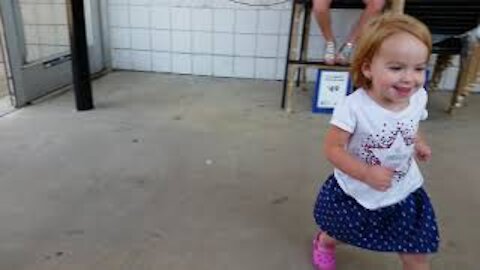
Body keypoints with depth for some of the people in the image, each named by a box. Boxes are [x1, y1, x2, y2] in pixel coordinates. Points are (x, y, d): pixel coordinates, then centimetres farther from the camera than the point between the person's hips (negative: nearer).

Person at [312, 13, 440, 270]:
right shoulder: (353, 107, -30)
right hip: (354, 193, -3)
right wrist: (367, 174, -33)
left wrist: (418, 142, -5)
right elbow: (333, 148, -24)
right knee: (336, 232, 27)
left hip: (404, 195, 3)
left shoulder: (418, 98, -12)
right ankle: (325, 242, 64)